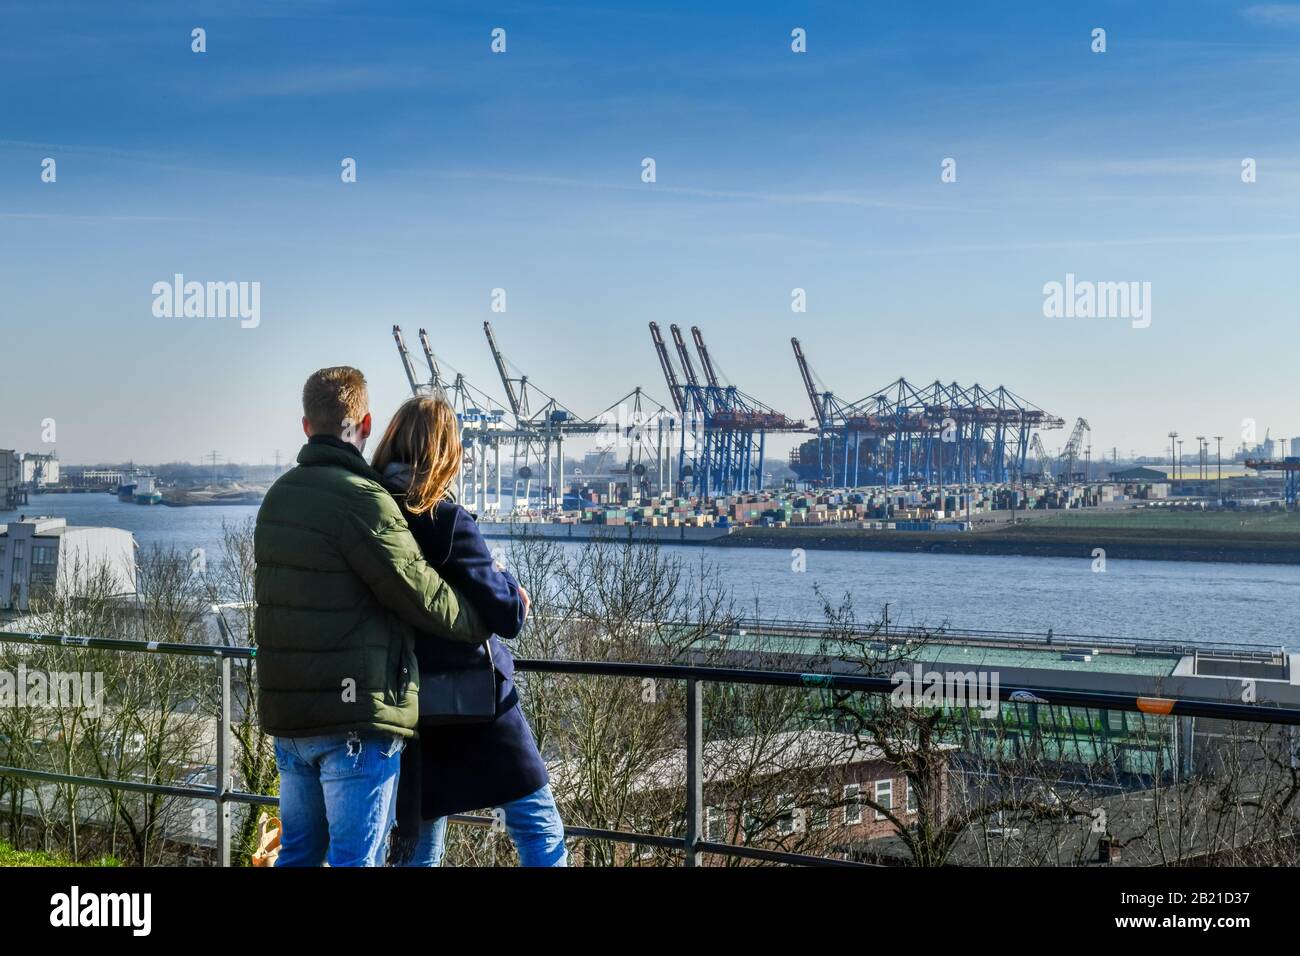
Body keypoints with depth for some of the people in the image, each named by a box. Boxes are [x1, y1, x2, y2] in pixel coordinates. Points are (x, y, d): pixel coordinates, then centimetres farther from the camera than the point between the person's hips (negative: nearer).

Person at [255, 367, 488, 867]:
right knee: (357, 857, -2)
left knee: (299, 851, 17)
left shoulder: (279, 497, 10)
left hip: (286, 713, 8)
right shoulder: (361, 501, -17)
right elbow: (425, 598, -15)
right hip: (356, 716, -8)